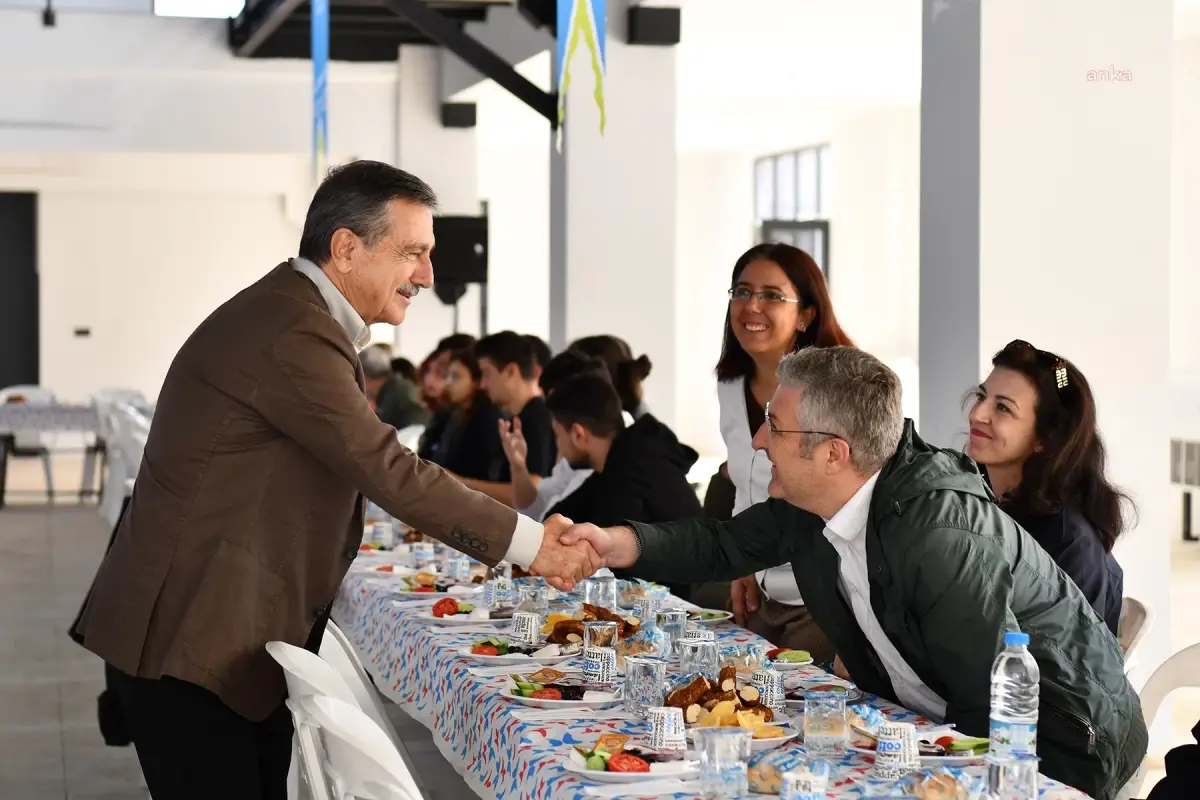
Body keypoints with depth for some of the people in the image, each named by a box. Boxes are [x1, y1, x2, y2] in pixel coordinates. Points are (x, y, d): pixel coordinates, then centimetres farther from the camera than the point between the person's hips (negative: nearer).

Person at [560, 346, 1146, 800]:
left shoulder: (938, 533, -31)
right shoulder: (810, 503, -5)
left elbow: (998, 709, -28)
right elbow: (725, 545, 9)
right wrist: (617, 544, -6)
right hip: (933, 726, 8)